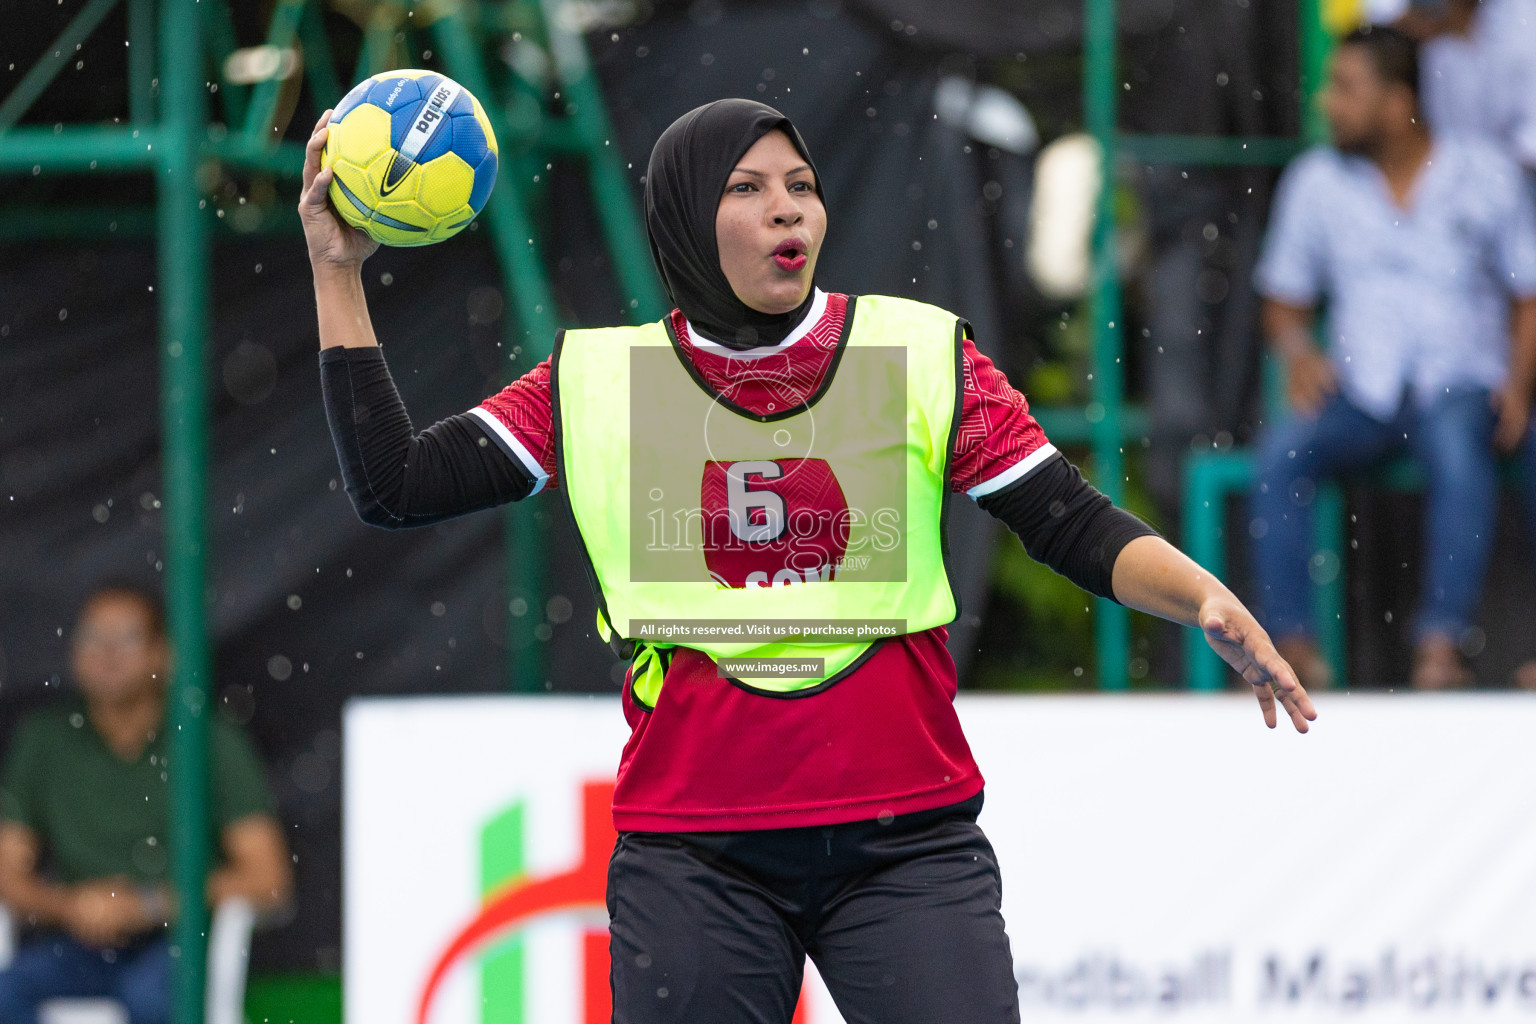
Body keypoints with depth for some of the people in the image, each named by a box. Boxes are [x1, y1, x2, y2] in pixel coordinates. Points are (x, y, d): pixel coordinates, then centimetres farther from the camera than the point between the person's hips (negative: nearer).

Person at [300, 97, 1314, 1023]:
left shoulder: (921, 355, 3)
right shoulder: (595, 382, 5)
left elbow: (1075, 527, 0)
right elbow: (395, 487, 4)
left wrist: (1210, 600, -18)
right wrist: (339, 274, 1)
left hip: (908, 840, 0)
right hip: (694, 858, 0)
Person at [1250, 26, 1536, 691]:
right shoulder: (1316, 181, 11)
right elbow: (1284, 299, 18)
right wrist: (1298, 350, -5)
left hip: (1460, 386, -2)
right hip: (1360, 393, 2)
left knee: (1459, 441, -39)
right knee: (1283, 448, -31)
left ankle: (1441, 642, -41)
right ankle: (1290, 641, -32)